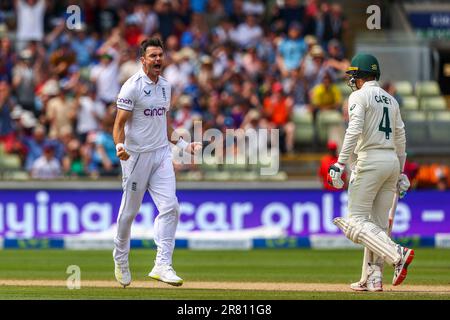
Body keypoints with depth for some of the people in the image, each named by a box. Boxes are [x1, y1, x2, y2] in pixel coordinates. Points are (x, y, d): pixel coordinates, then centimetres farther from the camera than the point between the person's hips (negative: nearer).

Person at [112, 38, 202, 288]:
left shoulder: (165, 86, 12)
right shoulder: (132, 87, -10)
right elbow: (120, 123, -13)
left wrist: (183, 144, 14)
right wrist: (119, 145, -31)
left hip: (162, 154, 5)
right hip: (136, 155, -5)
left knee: (170, 207, -10)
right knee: (129, 211, 5)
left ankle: (163, 265, -12)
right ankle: (121, 259, 27)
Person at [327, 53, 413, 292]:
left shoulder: (359, 96, -4)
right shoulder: (390, 99, 18)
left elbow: (354, 131, -17)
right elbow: (400, 137, 19)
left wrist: (340, 164, -18)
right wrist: (400, 172, 23)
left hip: (370, 160, -8)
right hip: (392, 161, 8)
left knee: (356, 221, -8)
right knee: (378, 223, 9)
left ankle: (397, 254, -26)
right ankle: (373, 278, 5)